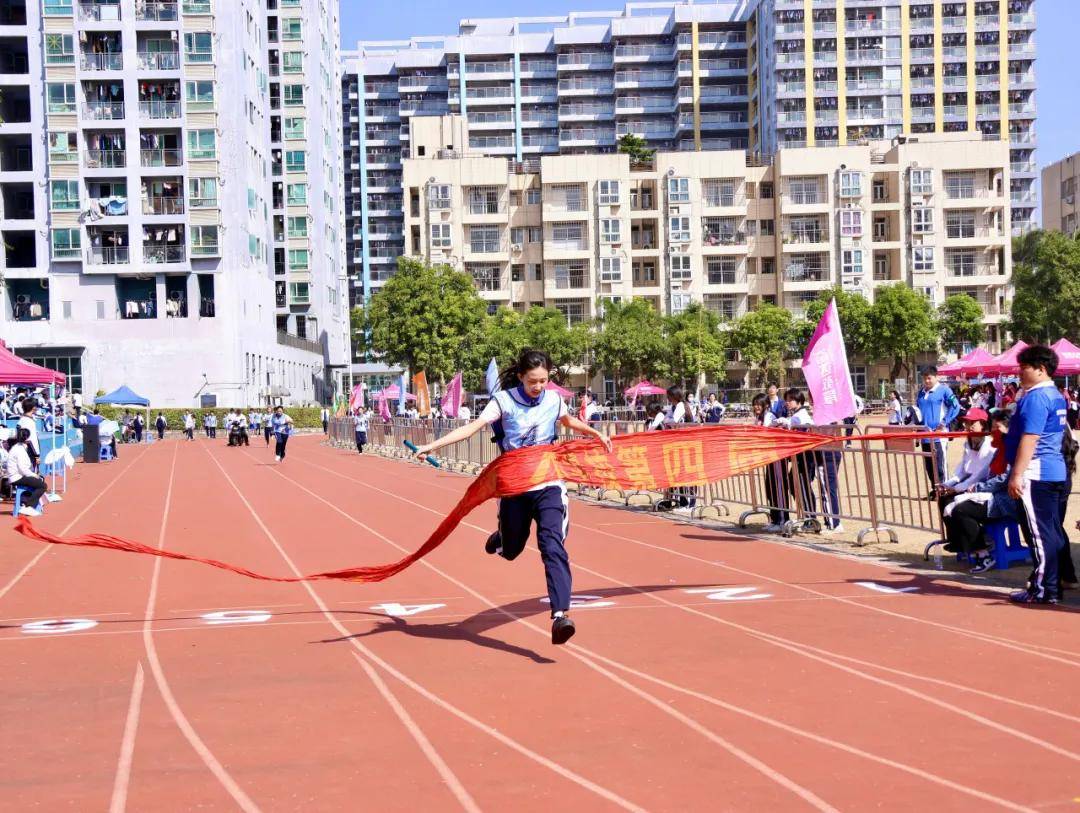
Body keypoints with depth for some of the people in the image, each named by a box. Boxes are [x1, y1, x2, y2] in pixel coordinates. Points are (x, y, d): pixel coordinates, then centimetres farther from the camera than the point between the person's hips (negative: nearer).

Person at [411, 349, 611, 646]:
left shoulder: (553, 400, 5)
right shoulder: (504, 401, -6)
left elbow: (570, 421, 29)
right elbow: (473, 427, -17)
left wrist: (596, 434, 26)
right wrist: (433, 445, -28)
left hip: (548, 485, 1)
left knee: (553, 546, -18)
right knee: (511, 550, 13)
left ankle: (560, 614, -24)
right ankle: (500, 539, 53)